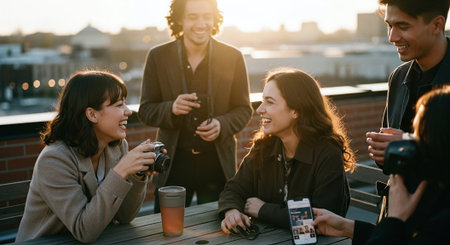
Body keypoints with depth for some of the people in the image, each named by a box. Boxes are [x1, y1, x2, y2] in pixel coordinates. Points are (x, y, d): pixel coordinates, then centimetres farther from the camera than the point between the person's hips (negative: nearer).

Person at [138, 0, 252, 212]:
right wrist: (171, 109, -19)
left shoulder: (232, 57, -1)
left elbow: (244, 109, 4)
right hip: (173, 162, 0)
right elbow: (145, 110, 2)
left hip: (217, 163, 0)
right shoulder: (158, 57, -1)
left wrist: (222, 125, -16)